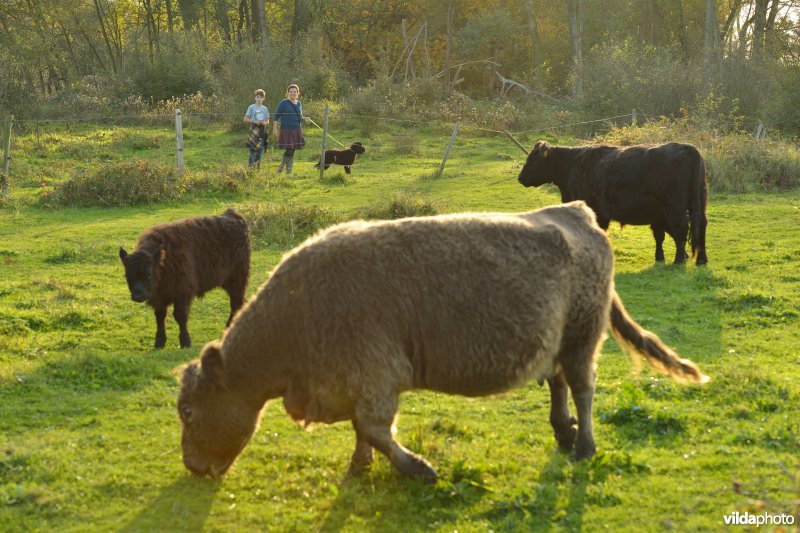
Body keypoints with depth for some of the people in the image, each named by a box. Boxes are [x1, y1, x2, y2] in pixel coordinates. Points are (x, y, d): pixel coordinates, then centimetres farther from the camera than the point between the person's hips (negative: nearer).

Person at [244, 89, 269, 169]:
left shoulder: (265, 108, 11)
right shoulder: (251, 107, -1)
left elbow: (267, 120, 16)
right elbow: (246, 119, -2)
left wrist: (265, 122, -7)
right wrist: (254, 122, -16)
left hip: (262, 130, 4)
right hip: (253, 130, -4)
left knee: (260, 150, 3)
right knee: (253, 150, -8)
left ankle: (258, 168, 11)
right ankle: (250, 167, -2)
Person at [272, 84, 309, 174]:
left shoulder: (299, 103, 13)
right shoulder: (284, 103, -4)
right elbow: (276, 116, -3)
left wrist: (304, 119, 2)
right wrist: (274, 128, -9)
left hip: (297, 130, 5)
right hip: (286, 130, -5)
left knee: (292, 151, 6)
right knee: (289, 150, -13)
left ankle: (289, 170, 13)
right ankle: (281, 167, 5)